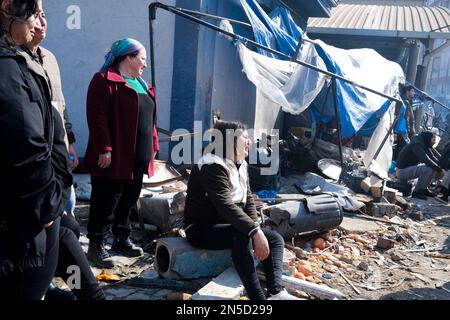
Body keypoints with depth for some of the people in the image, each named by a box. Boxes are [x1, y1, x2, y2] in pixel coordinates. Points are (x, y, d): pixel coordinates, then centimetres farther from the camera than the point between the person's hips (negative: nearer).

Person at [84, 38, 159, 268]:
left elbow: (149, 119, 20)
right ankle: (96, 246, 15)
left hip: (138, 158, 8)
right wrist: (104, 149, -22)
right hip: (114, 158, -8)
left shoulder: (141, 84, 18)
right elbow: (97, 116, -17)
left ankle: (121, 239, 31)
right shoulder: (105, 80, -9)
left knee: (128, 202, 17)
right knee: (106, 204, 1)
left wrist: (152, 147, 16)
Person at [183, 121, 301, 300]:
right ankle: (258, 297, -33)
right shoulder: (213, 166, -20)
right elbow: (226, 206, -32)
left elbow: (248, 201, 5)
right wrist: (255, 231, -35)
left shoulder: (240, 165, 9)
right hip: (201, 228, -9)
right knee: (241, 236, -37)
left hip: (228, 226, 9)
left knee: (275, 239, -3)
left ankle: (276, 292, -20)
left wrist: (257, 231, -10)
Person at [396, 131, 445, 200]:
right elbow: (426, 160, -31)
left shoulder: (426, 146, 7)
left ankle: (424, 189, 11)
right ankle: (416, 191, -13)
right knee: (428, 169, -26)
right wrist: (439, 170, -23)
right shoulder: (417, 145, -22)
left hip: (411, 168, 10)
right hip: (402, 171, -10)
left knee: (434, 167, 5)